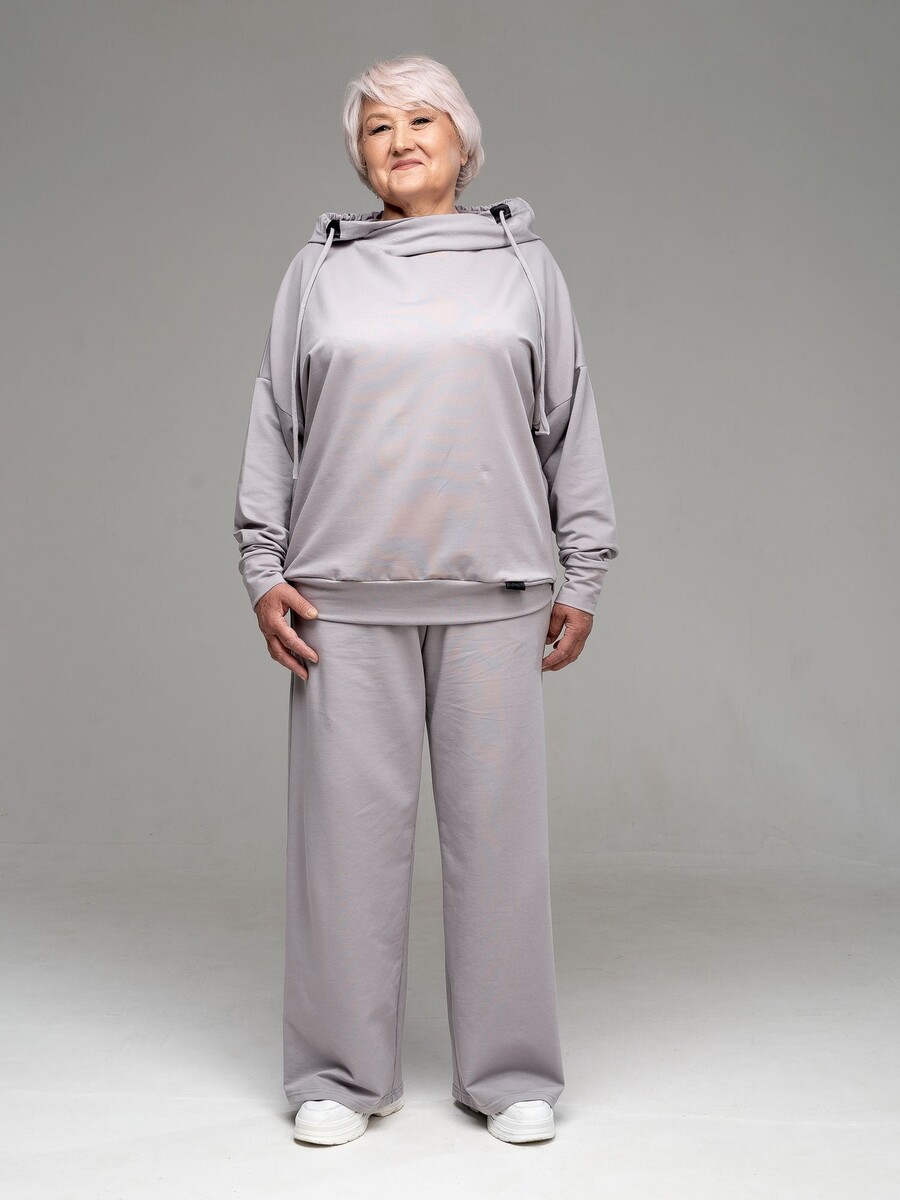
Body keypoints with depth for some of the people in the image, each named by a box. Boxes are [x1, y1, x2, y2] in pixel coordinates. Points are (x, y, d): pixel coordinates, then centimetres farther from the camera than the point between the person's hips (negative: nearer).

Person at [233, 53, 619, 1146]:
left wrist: (583, 577, 6)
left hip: (494, 593, 0)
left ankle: (510, 1073, 17)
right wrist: (263, 571, 4)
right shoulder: (319, 269, 11)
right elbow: (272, 424, 11)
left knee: (497, 823, 2)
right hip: (346, 597, 0)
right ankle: (343, 1074, 17)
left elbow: (571, 427, 10)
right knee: (349, 824, 2)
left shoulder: (525, 264, 11)